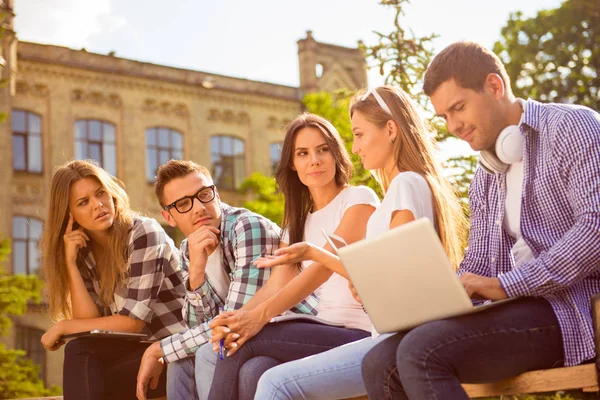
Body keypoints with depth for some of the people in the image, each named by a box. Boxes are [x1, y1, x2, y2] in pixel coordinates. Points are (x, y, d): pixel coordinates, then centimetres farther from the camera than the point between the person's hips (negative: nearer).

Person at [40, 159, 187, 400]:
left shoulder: (144, 234, -15)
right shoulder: (83, 250, 5)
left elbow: (132, 321, -18)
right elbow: (91, 321, -5)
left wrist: (64, 326, -8)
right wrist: (70, 262, -12)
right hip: (140, 348, 6)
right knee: (79, 352, -22)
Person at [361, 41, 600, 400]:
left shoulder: (571, 126, -3)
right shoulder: (486, 177, 21)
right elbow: (476, 268, 20)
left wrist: (507, 284, -21)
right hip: (521, 307, 8)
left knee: (421, 353, -26)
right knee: (381, 365, -10)